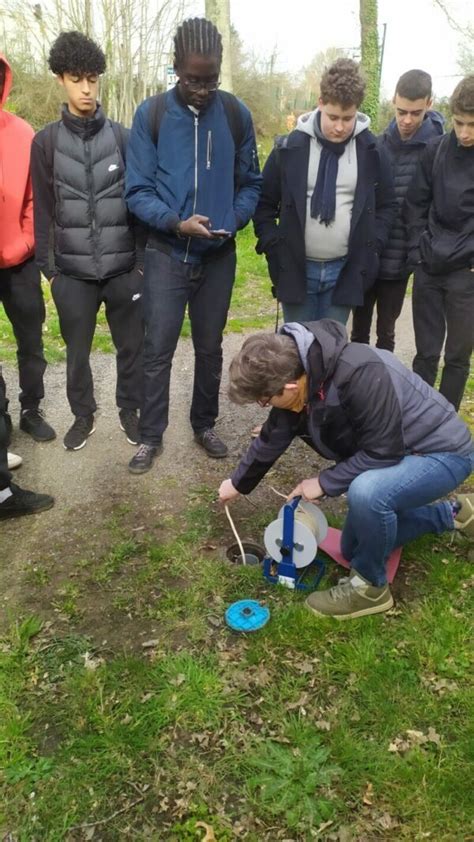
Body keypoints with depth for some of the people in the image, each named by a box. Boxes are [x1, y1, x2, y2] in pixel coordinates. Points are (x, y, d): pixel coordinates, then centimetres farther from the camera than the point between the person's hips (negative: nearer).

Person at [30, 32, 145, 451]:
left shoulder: (123, 137, 2)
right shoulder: (46, 141, 3)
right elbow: (43, 209, 4)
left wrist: (144, 259, 0)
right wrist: (47, 266, 1)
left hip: (124, 268, 0)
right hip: (73, 271, 0)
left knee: (132, 345, 8)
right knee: (77, 351, 10)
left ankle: (130, 409, 29)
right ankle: (83, 416, 30)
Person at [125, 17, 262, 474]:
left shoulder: (236, 114, 1)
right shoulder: (151, 114, -4)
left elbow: (251, 183, 8)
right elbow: (137, 191, -5)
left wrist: (234, 219, -12)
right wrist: (175, 222, -22)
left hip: (219, 255, 2)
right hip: (166, 254, -2)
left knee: (210, 347, 11)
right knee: (158, 349, 1)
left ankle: (205, 425, 29)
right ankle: (151, 435, 17)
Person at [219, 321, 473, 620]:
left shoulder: (361, 375, -38)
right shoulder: (296, 378, -11)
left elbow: (383, 453, -32)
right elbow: (272, 439, 4)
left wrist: (324, 483, -22)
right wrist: (239, 483, 17)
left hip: (443, 451, -9)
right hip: (401, 455, 9)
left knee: (366, 492, -38)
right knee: (355, 547, 17)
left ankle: (370, 587, -9)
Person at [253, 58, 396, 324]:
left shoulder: (371, 151, 0)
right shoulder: (290, 147, -3)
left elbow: (387, 204, 11)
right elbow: (264, 202, 5)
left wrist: (372, 247, -1)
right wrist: (274, 247, -5)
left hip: (346, 270, 1)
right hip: (296, 268, 0)